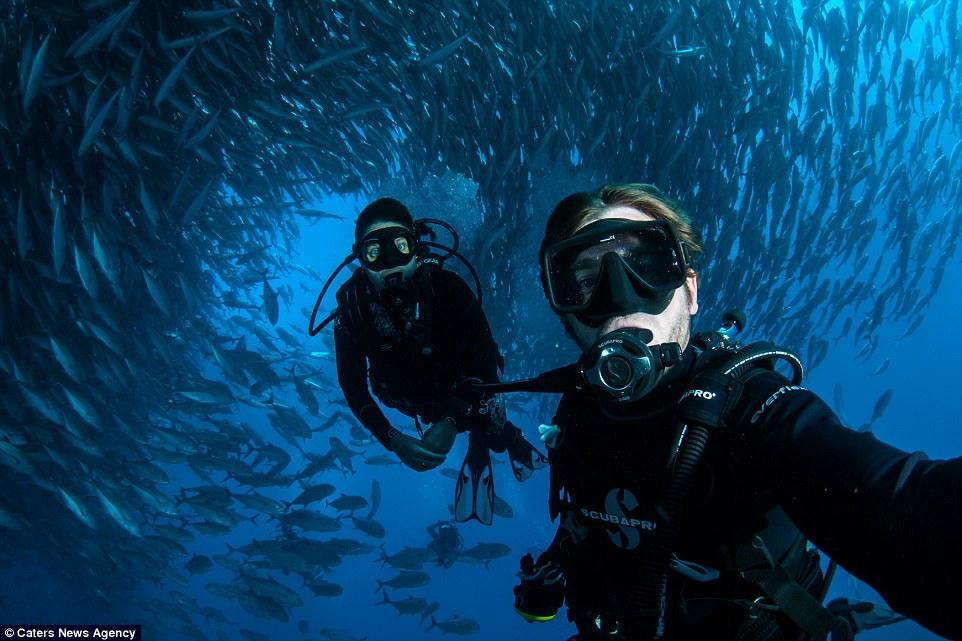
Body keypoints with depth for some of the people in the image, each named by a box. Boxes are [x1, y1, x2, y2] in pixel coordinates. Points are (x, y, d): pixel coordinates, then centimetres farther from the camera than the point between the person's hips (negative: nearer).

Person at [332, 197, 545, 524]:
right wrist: (391, 439, -31)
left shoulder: (446, 286, -34)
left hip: (464, 386, -1)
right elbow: (352, 384, -20)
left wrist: (450, 422, -41)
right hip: (413, 400, 1)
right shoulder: (352, 305, -28)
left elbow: (485, 360, -31)